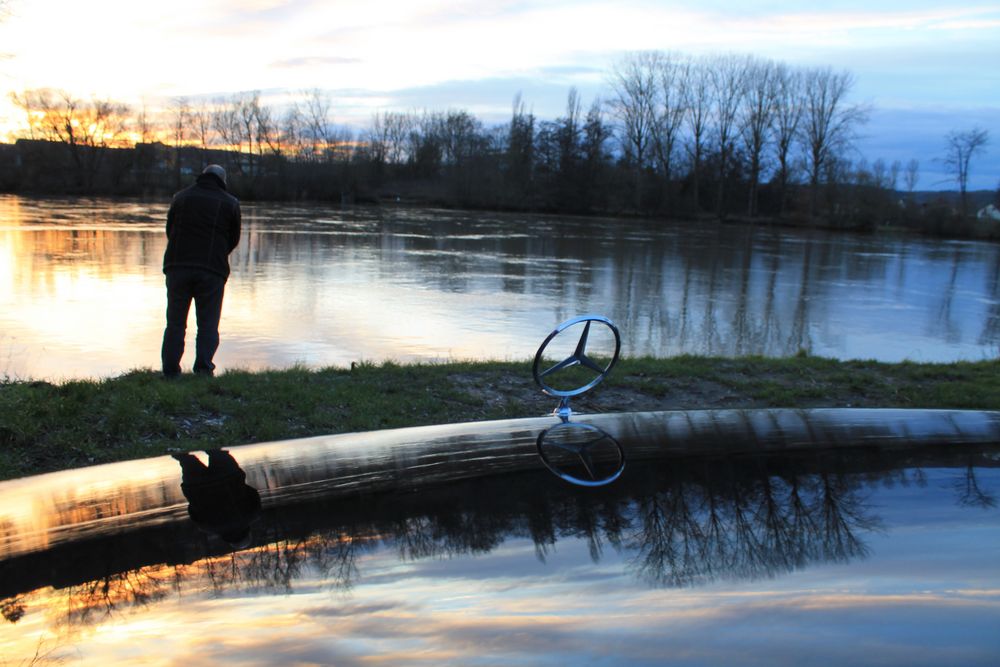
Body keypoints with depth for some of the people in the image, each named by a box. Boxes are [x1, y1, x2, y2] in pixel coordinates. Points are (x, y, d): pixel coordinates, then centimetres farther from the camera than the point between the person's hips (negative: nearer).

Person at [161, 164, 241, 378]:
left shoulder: (181, 197, 12)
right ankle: (203, 370, -7)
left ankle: (170, 373, 6)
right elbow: (234, 239, 12)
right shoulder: (230, 203, 6)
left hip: (177, 266, 2)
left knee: (175, 323, 10)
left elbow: (169, 230, 17)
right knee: (208, 325, 5)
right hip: (212, 271, -2)